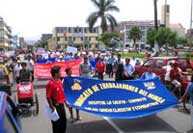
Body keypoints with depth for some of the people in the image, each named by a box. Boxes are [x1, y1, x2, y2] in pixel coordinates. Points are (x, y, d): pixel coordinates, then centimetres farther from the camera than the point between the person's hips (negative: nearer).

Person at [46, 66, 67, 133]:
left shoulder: (60, 81, 5)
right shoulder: (50, 84, -19)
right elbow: (48, 97, -18)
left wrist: (65, 102, 16)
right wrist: (52, 107, -17)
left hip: (61, 105, 8)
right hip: (55, 106, -8)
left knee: (63, 121, 19)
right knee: (56, 123, 6)